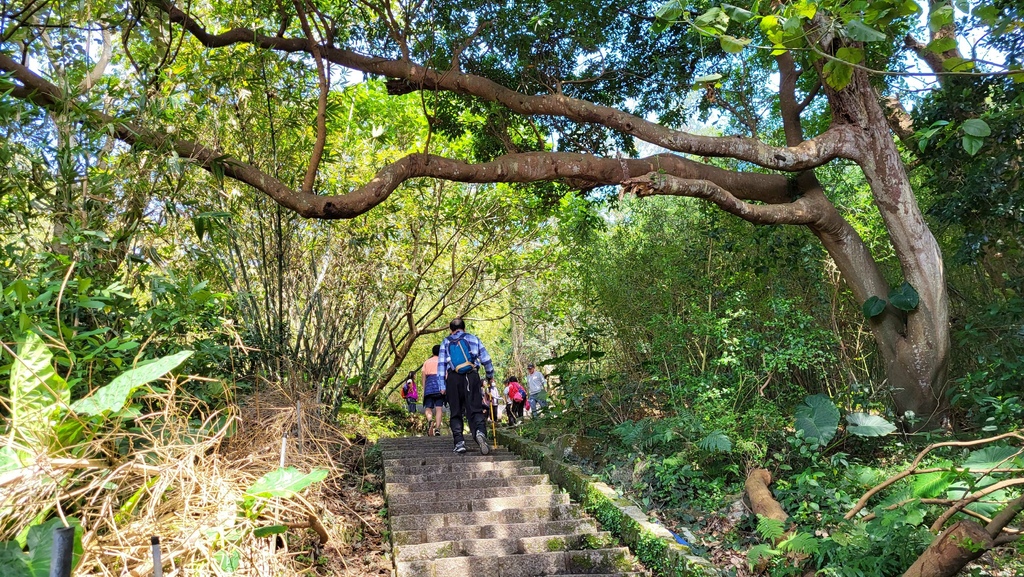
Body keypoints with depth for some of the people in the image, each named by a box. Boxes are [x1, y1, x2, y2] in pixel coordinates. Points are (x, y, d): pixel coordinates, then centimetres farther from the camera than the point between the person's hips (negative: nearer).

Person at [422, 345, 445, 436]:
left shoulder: (426, 362, 19)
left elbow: (424, 376, 12)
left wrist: (423, 390, 13)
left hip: (429, 385, 1)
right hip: (439, 384, -1)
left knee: (428, 407, 1)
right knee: (439, 408, -3)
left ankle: (430, 420, -29)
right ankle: (437, 428, -14)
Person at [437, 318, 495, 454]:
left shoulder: (445, 342, 16)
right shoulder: (473, 339, 16)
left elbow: (441, 365, 7)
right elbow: (486, 359, 12)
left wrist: (442, 386, 6)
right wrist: (490, 375, 27)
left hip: (453, 378, 1)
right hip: (472, 376, 0)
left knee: (456, 412, 9)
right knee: (475, 409, -3)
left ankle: (459, 442, 1)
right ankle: (480, 432, -30)